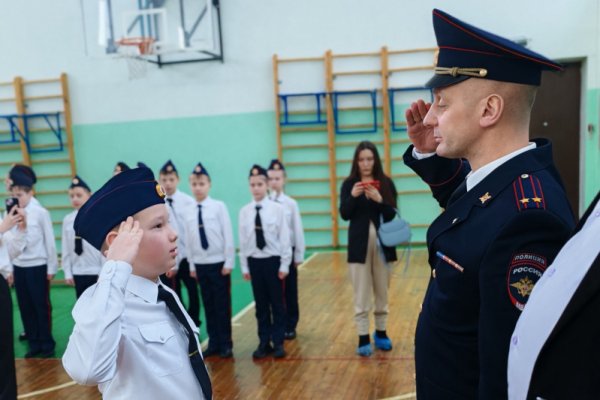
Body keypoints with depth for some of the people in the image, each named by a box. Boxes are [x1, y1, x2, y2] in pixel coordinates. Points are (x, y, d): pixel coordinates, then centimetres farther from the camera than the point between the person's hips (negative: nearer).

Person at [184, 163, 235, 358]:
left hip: (219, 262, -3)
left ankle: (225, 344, 16)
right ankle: (213, 343, 21)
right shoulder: (188, 212, 2)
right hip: (200, 264, 3)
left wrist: (229, 262, -7)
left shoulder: (219, 206, -9)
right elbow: (188, 241, 7)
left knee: (222, 304, 4)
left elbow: (228, 236, -7)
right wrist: (192, 265, 7)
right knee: (208, 305, 11)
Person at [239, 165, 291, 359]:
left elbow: (284, 238, -6)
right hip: (254, 261, 2)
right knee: (260, 304, 12)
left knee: (276, 303, 8)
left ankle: (278, 342, 19)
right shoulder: (244, 211, -1)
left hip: (273, 260, -2)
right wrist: (244, 266, 3)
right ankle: (264, 342, 23)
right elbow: (243, 241, 3)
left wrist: (284, 264, -7)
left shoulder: (277, 209, -8)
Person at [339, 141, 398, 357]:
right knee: (361, 294, 2)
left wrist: (379, 200, -22)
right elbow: (344, 215, -7)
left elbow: (393, 215, -5)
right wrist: (352, 197, -23)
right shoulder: (349, 184, 0)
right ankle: (363, 338, 9)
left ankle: (381, 333, 25)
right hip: (359, 244, -1)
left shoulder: (385, 183, 1)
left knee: (382, 292, 11)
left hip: (382, 243, 1)